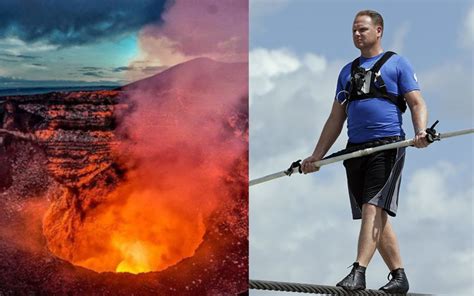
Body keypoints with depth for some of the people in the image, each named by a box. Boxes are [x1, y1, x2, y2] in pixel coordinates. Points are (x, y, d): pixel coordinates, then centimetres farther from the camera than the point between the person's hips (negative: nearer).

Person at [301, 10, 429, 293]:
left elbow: (417, 103, -1)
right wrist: (317, 156, 16)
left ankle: (358, 272, -26)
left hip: (387, 146, -6)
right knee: (377, 216, 5)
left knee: (373, 208, -18)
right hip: (356, 150, 6)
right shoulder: (348, 71, 22)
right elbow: (336, 119, 23)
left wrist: (421, 132, -21)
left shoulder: (397, 63, 7)